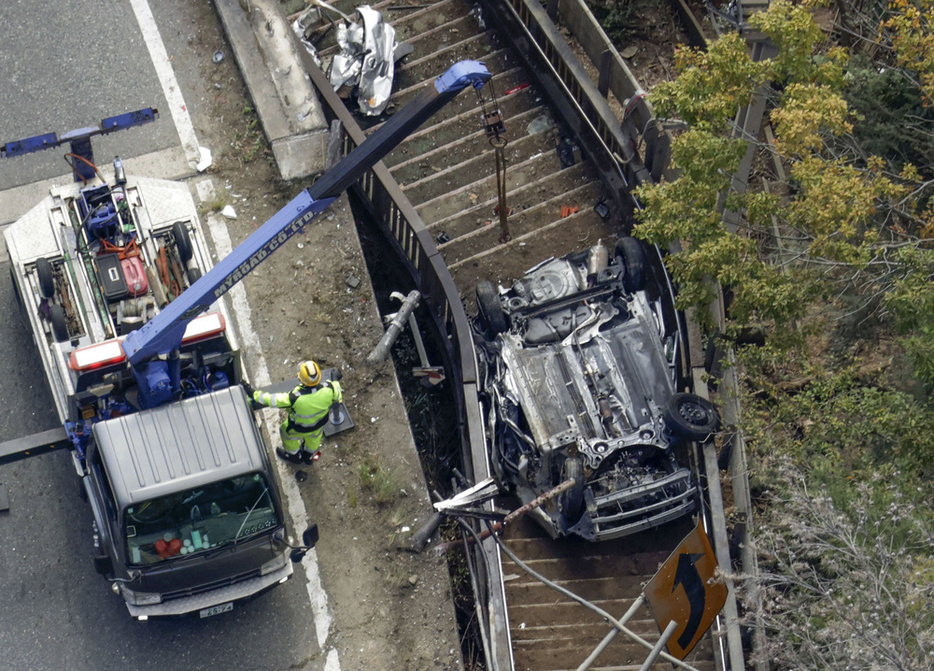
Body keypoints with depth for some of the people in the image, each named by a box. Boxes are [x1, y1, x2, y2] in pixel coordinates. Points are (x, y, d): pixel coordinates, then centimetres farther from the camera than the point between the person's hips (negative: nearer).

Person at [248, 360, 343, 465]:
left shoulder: (295, 398, -44)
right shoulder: (328, 389, -34)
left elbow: (272, 400, -32)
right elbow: (338, 396, -10)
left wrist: (254, 394, -18)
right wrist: (336, 382, 11)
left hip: (299, 428, -3)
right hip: (319, 423, 3)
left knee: (286, 431, 31)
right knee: (314, 436, 36)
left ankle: (294, 456, 57)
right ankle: (309, 456, 66)